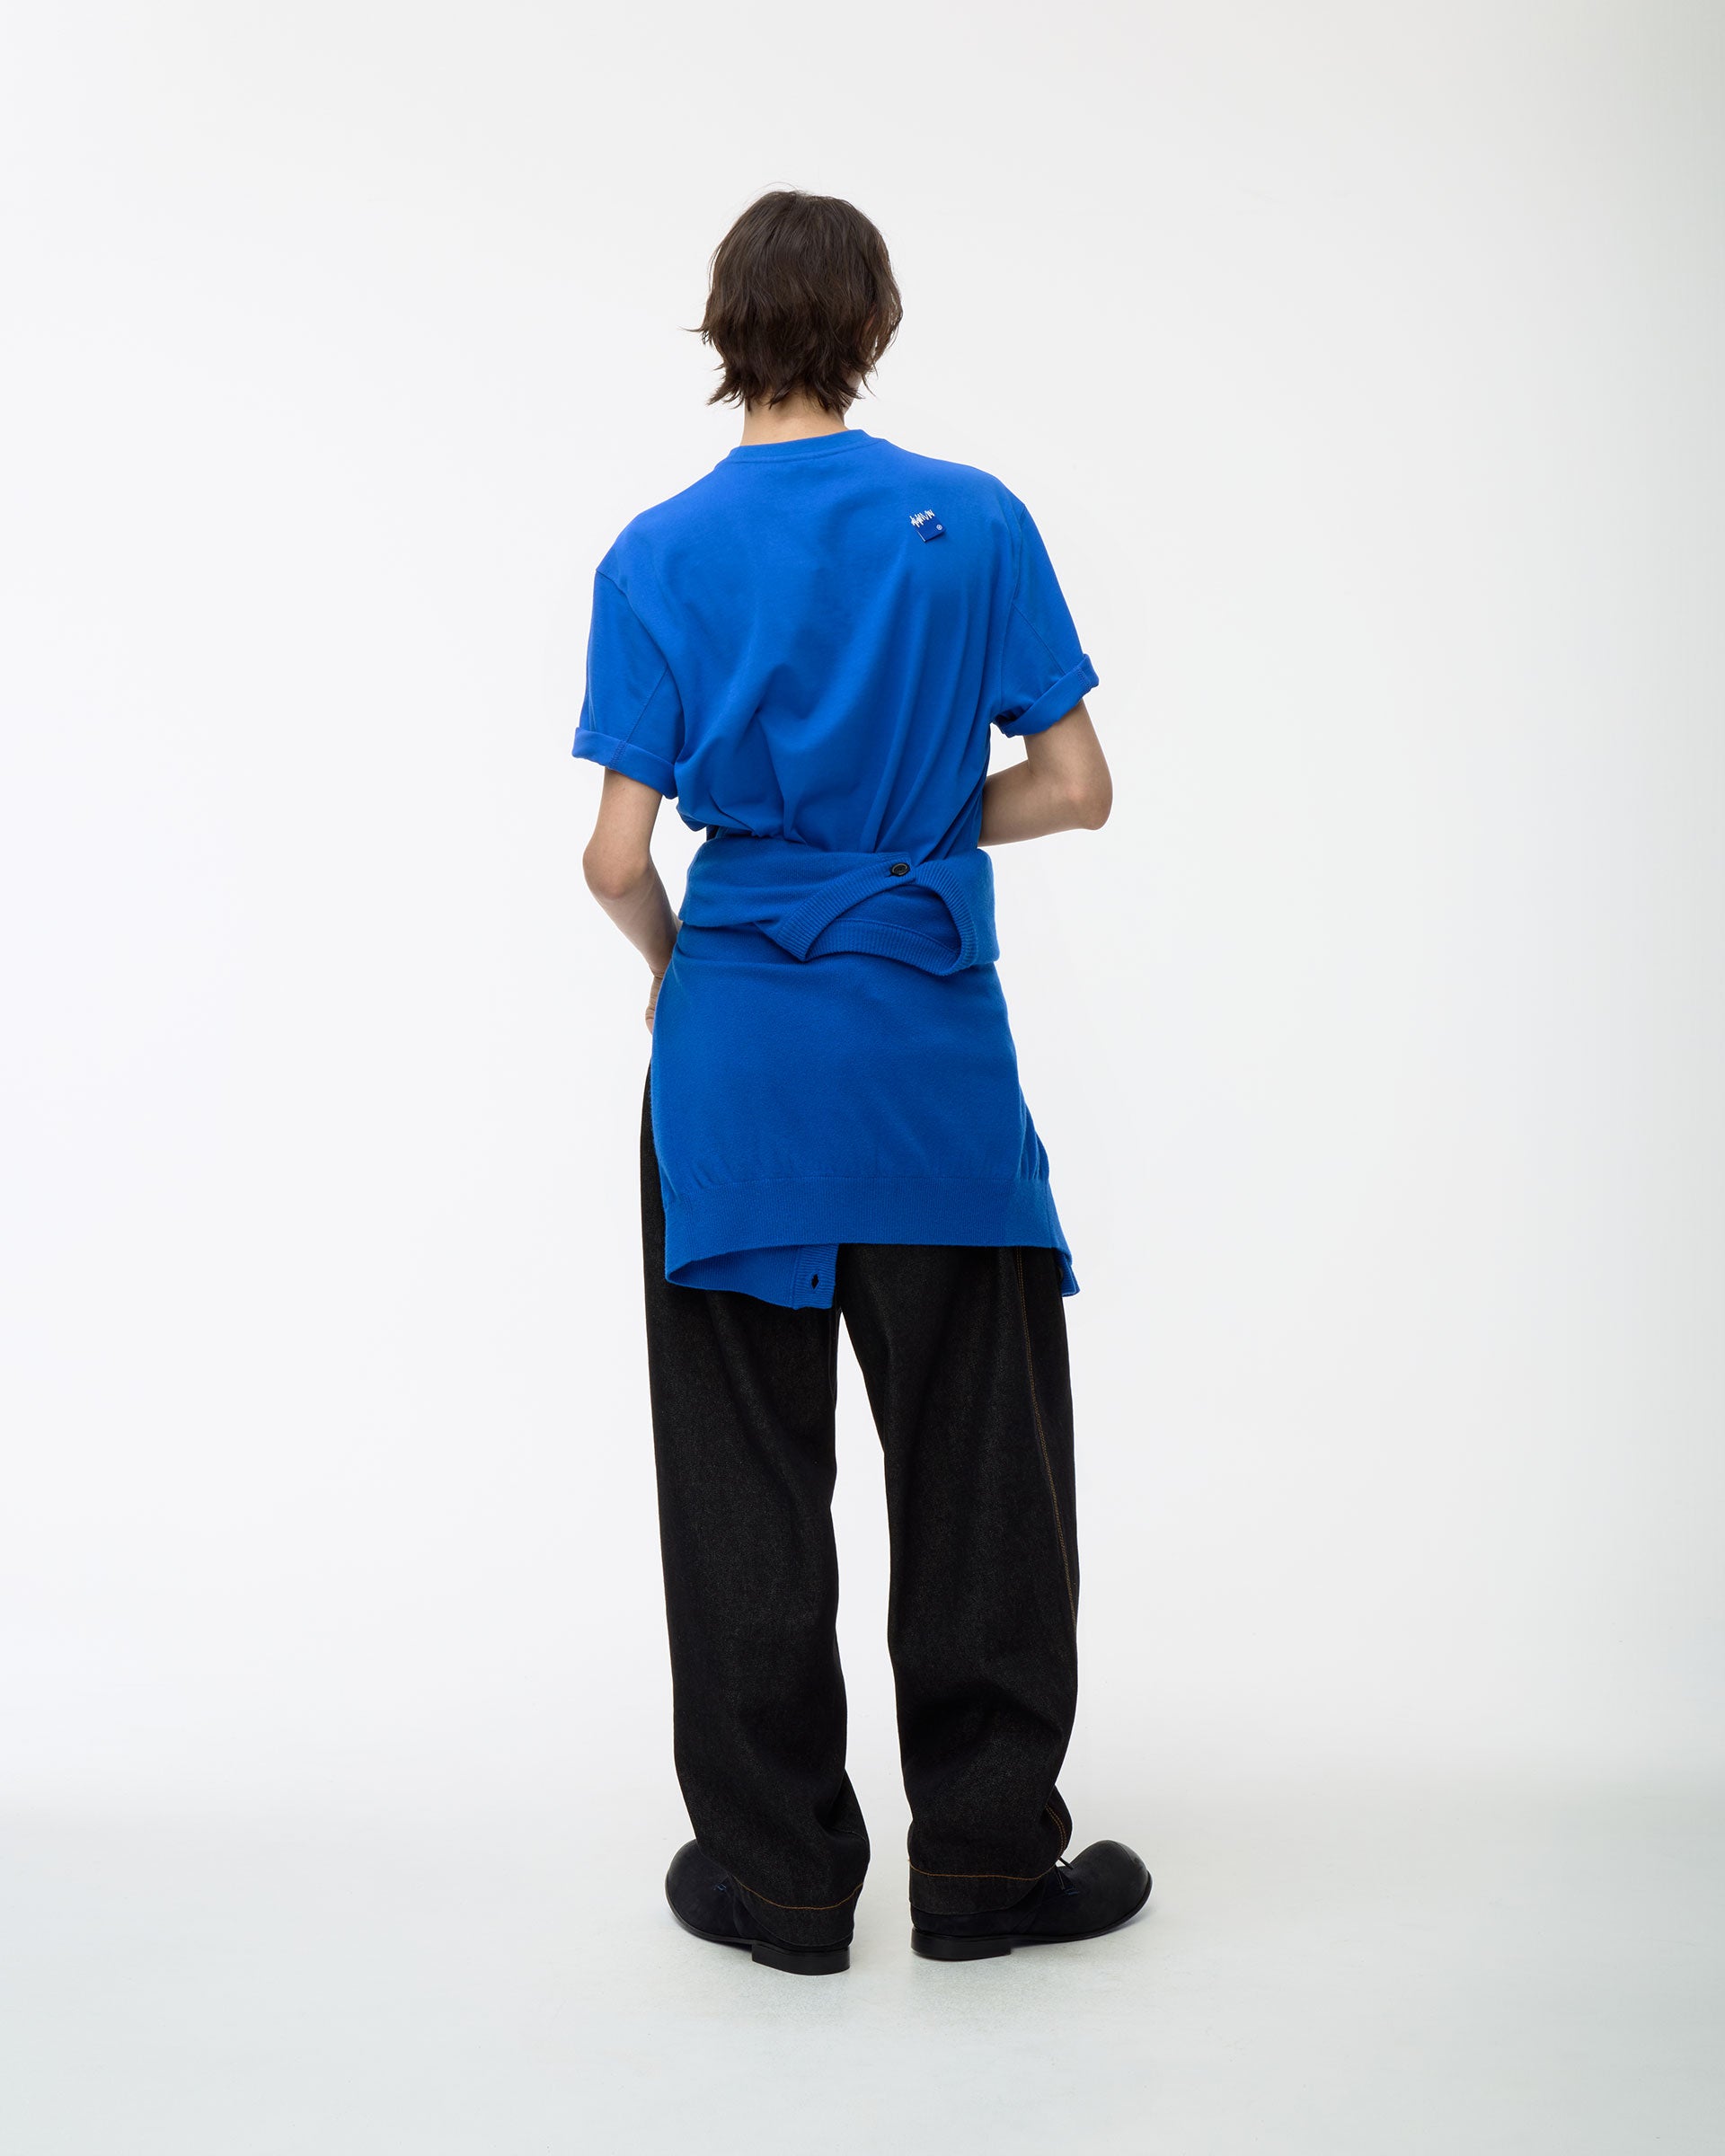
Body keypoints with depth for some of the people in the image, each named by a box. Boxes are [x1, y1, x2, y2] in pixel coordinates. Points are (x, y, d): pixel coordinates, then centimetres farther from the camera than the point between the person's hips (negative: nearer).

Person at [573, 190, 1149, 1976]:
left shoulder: (659, 557, -2)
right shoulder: (976, 523, -1)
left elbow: (619, 857, -6)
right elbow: (1073, 788, -2)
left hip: (738, 1046, 0)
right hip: (934, 1042, 0)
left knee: (748, 1470, 10)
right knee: (978, 1455, 11)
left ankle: (777, 1871, 20)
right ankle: (985, 1857, 21)